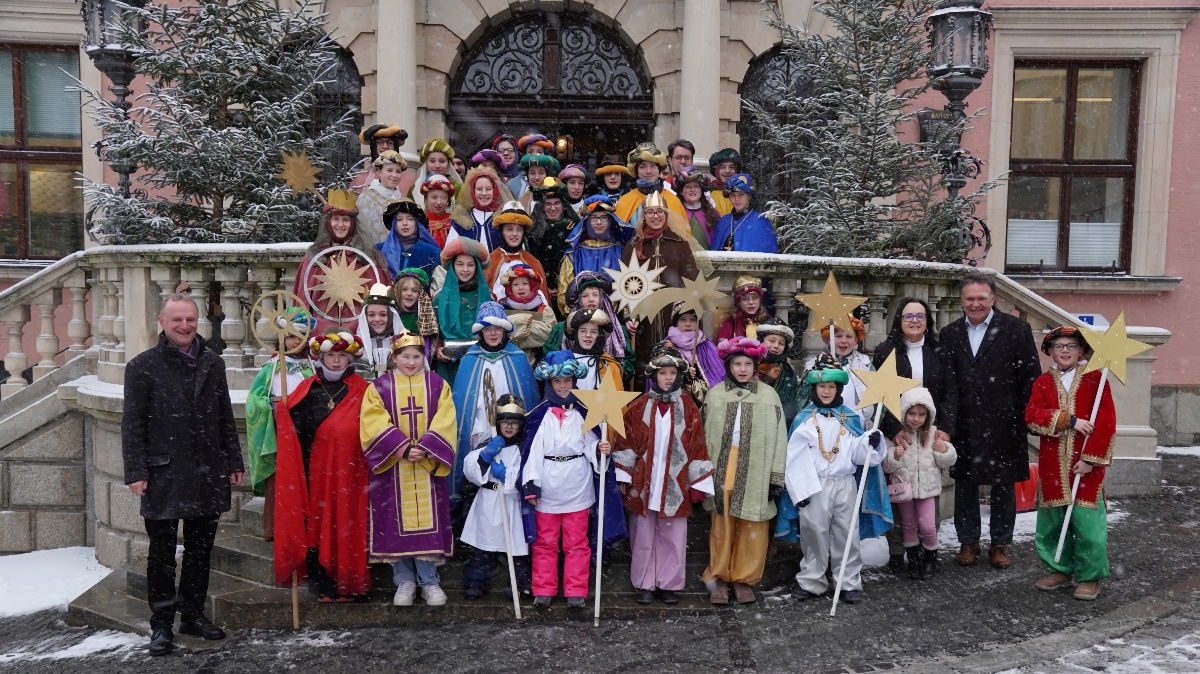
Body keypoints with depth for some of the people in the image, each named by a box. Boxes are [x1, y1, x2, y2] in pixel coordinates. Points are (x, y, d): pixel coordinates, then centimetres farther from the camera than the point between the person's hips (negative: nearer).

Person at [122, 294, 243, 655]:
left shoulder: (213, 363, 9)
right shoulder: (143, 366, -2)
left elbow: (226, 419, 12)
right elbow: (132, 425, -4)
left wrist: (234, 463, 9)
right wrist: (136, 472, -10)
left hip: (207, 474, 4)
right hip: (163, 475, -4)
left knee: (200, 549, 13)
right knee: (162, 553, 6)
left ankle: (194, 614, 26)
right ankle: (161, 624, 17)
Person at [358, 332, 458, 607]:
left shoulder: (438, 385, 5)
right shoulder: (378, 388, 2)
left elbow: (445, 424, -4)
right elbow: (375, 426, -8)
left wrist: (424, 450, -17)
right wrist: (403, 448, -19)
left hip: (429, 467, 0)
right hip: (392, 468, 0)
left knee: (428, 522, 3)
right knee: (397, 523, 4)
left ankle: (429, 581, 15)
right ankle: (404, 581, 17)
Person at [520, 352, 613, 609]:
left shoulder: (583, 412, 4)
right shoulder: (541, 414, -2)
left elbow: (590, 444, 1)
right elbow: (533, 448, -7)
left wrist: (601, 449, -21)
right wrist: (531, 484, -12)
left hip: (577, 486, 1)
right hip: (548, 486, -1)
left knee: (576, 542, 7)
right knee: (545, 541, 10)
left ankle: (576, 591, 15)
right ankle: (543, 590, 19)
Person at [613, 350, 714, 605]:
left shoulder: (689, 409, 2)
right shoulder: (639, 408, 1)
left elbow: (697, 447, 1)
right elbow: (626, 444, 1)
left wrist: (697, 483, -2)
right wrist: (625, 478, -3)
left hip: (675, 486, 0)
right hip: (643, 484, 0)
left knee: (673, 537, 6)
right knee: (643, 536, 8)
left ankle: (668, 584, 20)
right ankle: (644, 584, 20)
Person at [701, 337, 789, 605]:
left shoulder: (769, 395, 1)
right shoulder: (715, 395, 4)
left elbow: (778, 439, 0)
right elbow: (705, 436, 5)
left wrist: (776, 478, -3)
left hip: (755, 473, -1)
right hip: (721, 471, 1)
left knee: (751, 529, 6)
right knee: (721, 527, 9)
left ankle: (744, 578, 21)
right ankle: (719, 577, 22)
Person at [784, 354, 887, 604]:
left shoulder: (851, 418, 6)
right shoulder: (804, 419, -1)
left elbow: (856, 454, 4)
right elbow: (796, 457, -4)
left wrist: (870, 443, -16)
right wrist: (800, 490, -9)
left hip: (845, 484, 2)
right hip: (814, 487, -2)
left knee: (847, 534, 7)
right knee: (814, 533, 5)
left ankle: (850, 583, 18)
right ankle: (811, 581, 18)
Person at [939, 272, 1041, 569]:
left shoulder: (1016, 329, -3)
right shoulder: (950, 333, 6)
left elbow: (1031, 376, -4)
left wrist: (1028, 417, -8)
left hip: (1003, 425, -2)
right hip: (963, 425, 3)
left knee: (1003, 486, 9)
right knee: (964, 484, 10)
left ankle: (1000, 544, 23)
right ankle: (968, 542, 24)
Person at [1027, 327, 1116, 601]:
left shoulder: (1095, 379, -1)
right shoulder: (1042, 382, 8)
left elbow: (1106, 422, -8)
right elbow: (1032, 415, -7)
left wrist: (1090, 458, -13)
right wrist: (1070, 420, -18)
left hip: (1085, 464, -3)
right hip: (1052, 465, 3)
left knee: (1088, 522, -2)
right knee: (1052, 520, 10)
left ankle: (1090, 577, 14)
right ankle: (1060, 569, 26)